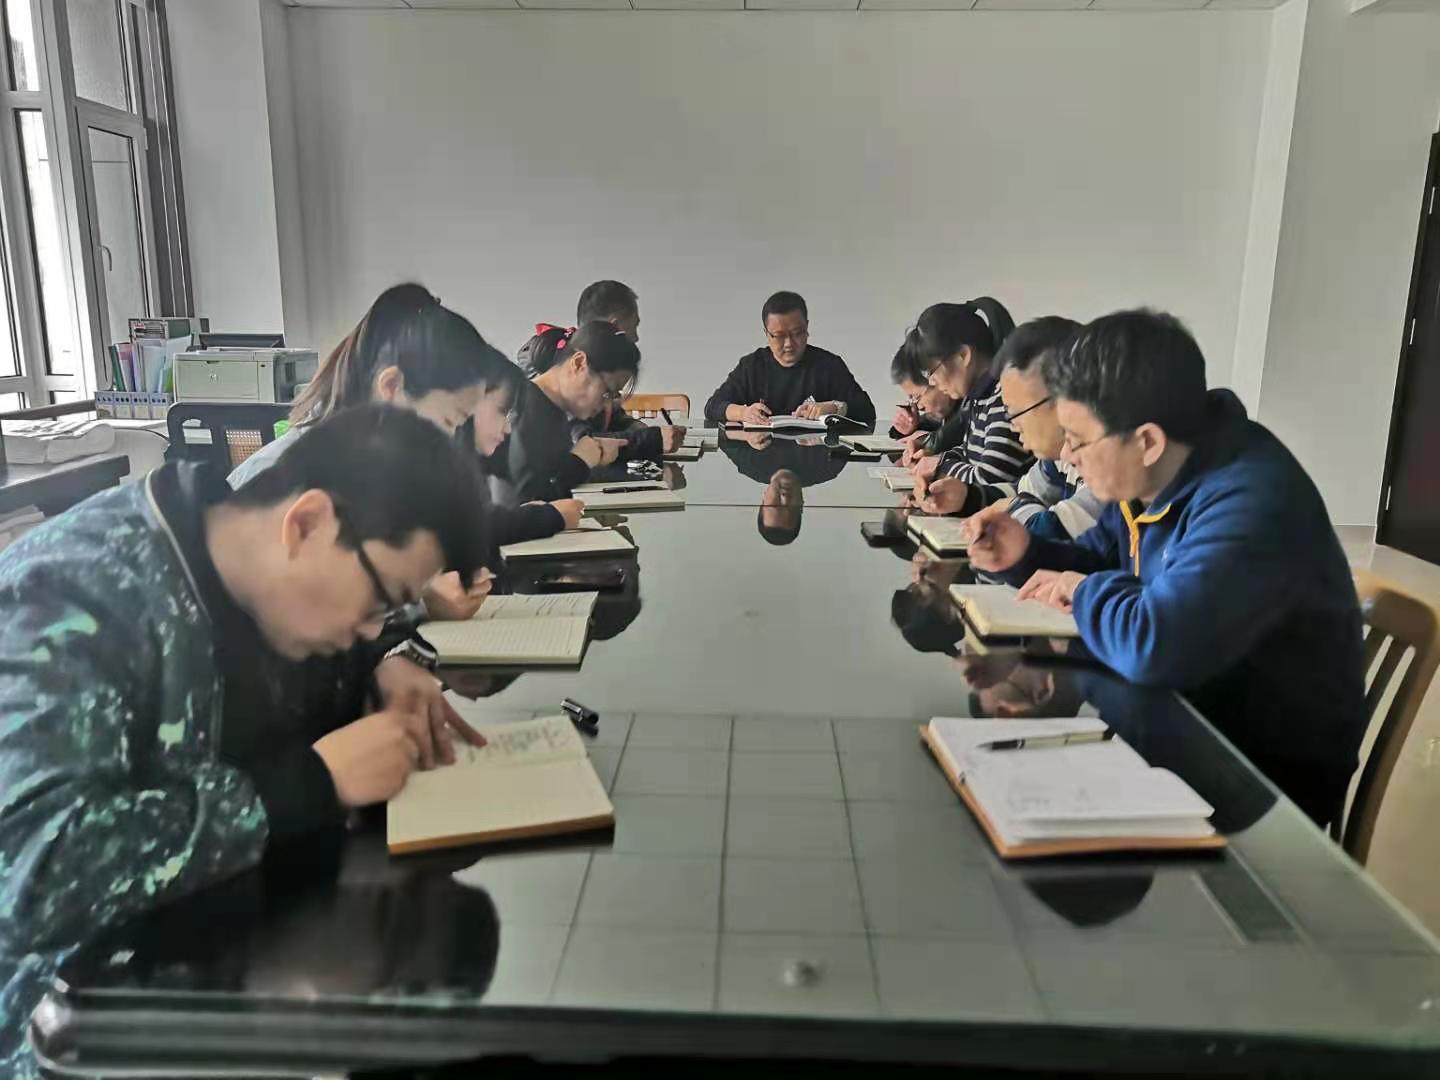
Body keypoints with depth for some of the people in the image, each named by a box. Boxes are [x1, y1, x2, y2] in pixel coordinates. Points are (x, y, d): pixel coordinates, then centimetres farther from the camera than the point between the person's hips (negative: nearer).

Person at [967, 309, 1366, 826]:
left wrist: (1088, 594, -22)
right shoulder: (1150, 475, -2)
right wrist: (1027, 555, -6)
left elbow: (1153, 646, -43)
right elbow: (1101, 563, 14)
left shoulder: (1251, 503, -31)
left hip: (1273, 773, -7)